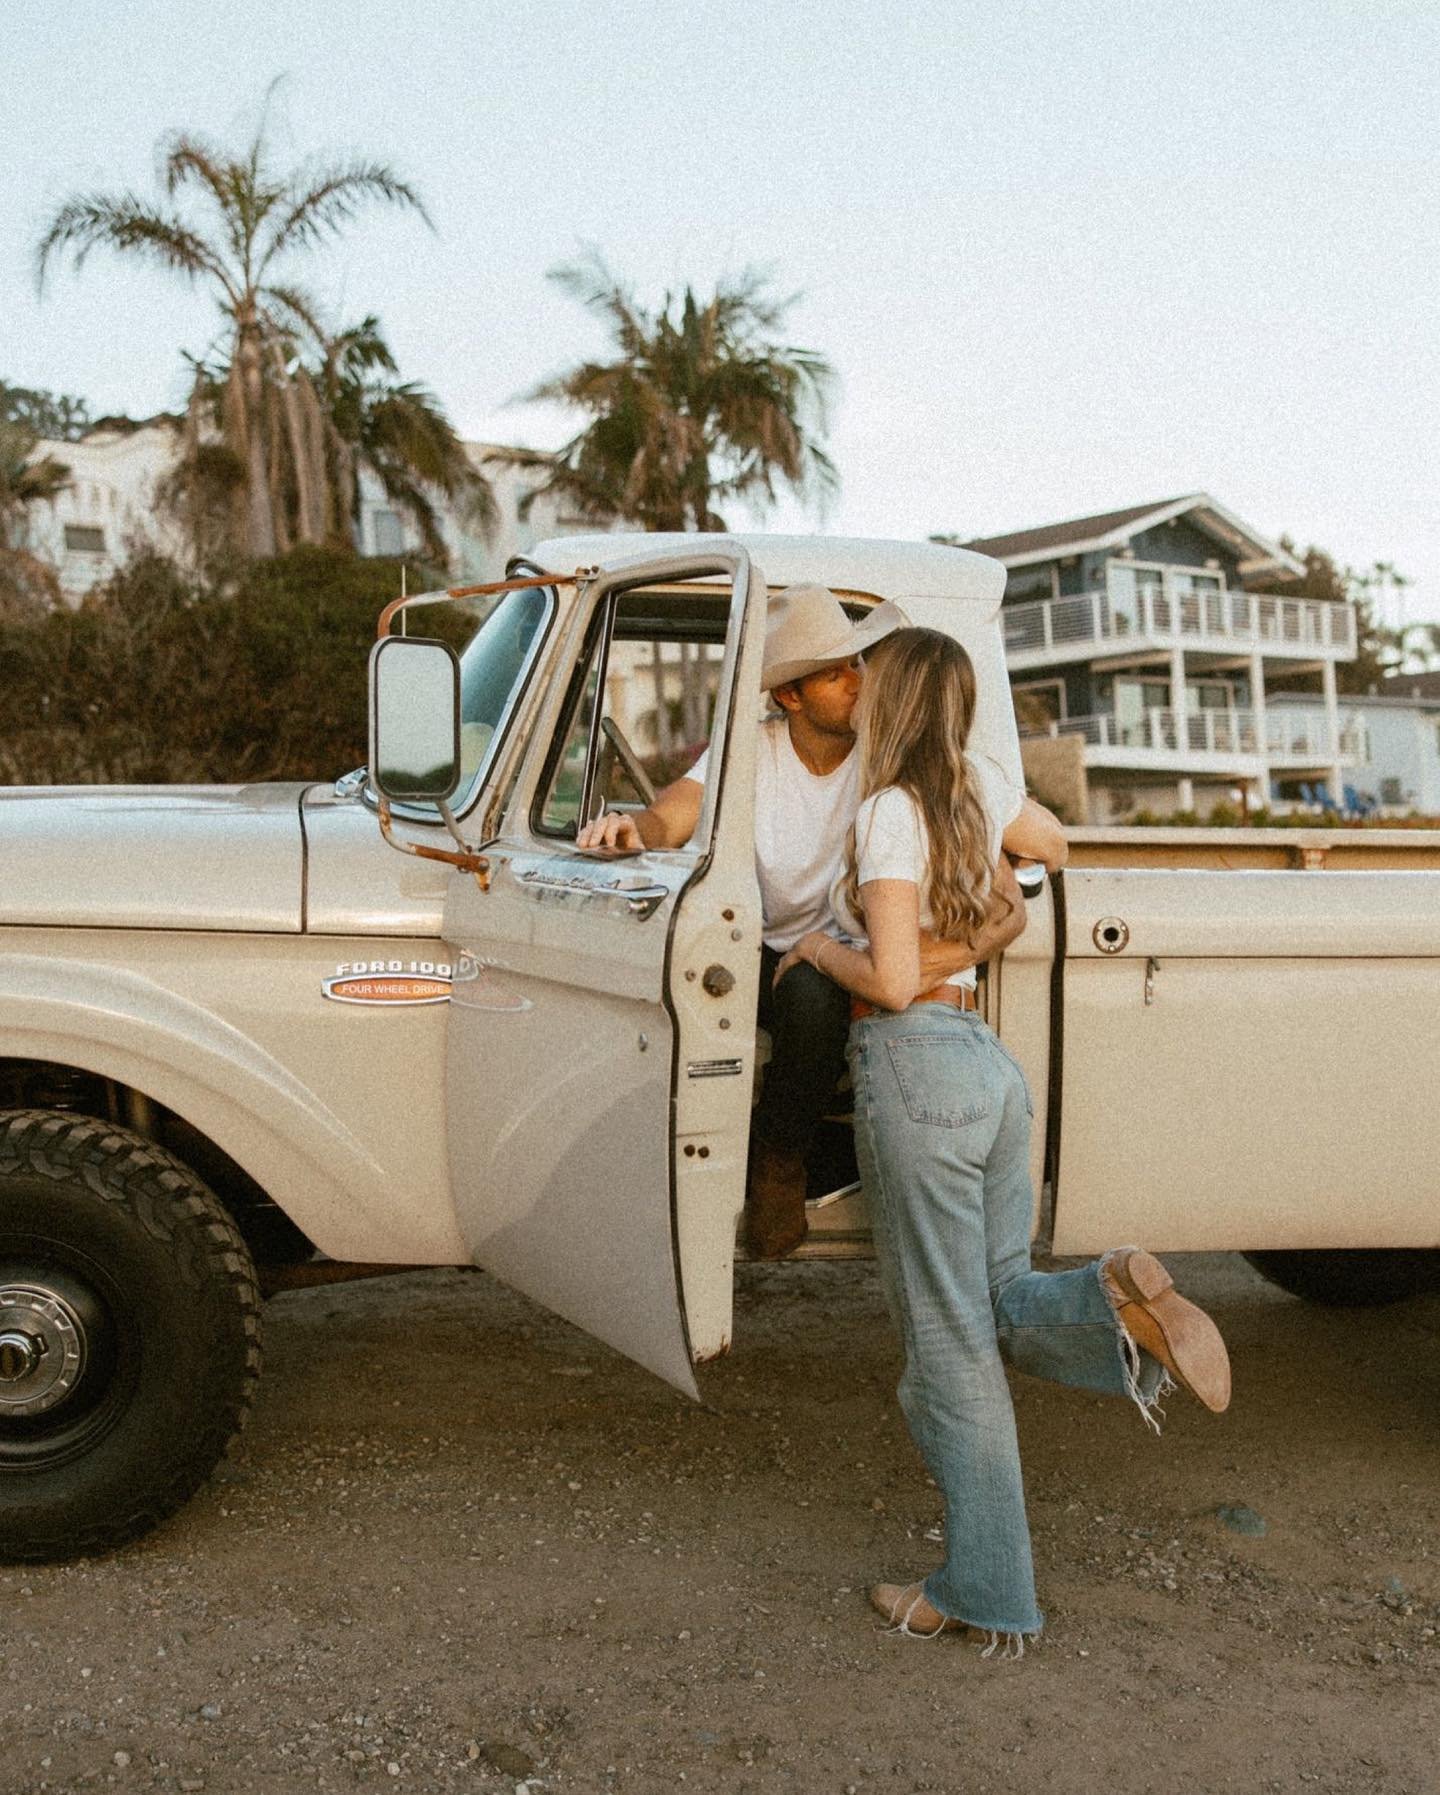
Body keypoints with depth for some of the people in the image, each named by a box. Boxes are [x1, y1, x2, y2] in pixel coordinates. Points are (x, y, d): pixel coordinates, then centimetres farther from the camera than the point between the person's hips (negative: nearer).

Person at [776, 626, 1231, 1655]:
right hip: (991, 1061, 8)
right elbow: (1054, 843, 30)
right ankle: (1117, 1304, -16)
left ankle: (987, 1597, 8)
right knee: (997, 1298, 16)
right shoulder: (976, 789, 9)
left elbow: (893, 982, -19)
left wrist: (819, 947, -1)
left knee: (948, 1341, 0)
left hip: (915, 1068, -8)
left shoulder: (890, 812, -13)